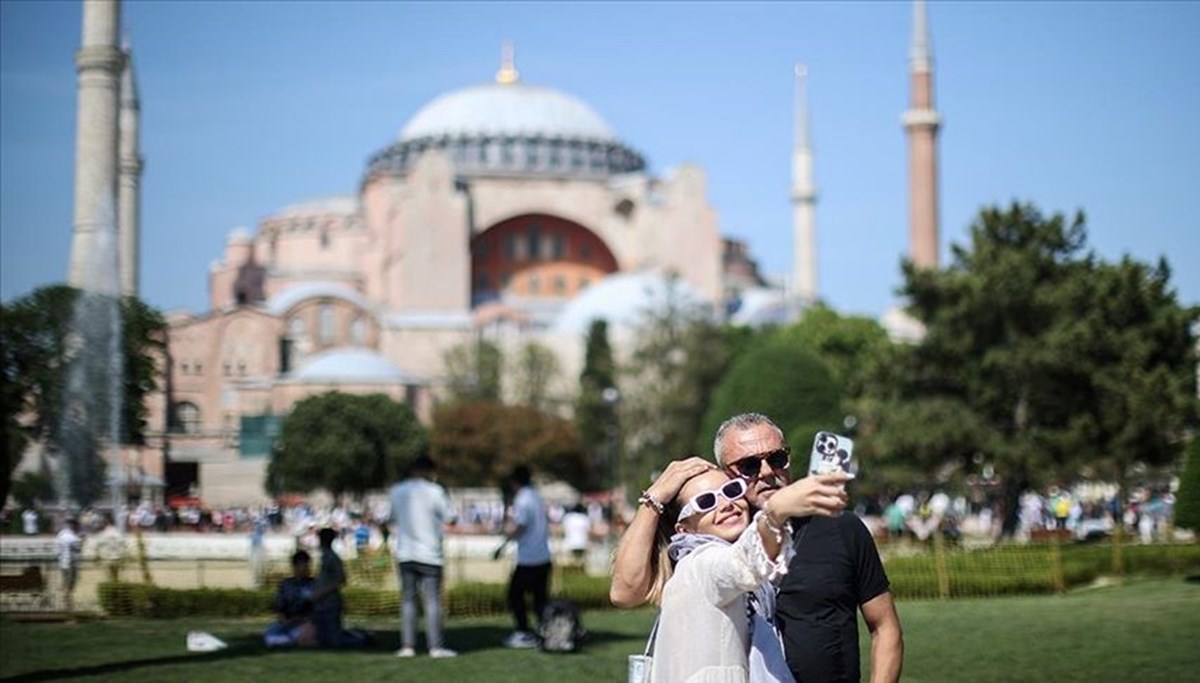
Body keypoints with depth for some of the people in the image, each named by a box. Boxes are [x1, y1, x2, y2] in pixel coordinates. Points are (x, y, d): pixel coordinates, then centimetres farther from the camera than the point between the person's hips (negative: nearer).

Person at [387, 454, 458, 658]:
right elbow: (450, 518, -4)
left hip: (405, 554, 4)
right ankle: (435, 646, -5)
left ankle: (407, 645, 3)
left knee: (408, 599, 8)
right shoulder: (434, 491, -8)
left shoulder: (396, 492, 6)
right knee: (432, 600, -1)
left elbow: (391, 518, 16)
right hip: (429, 555, -4)